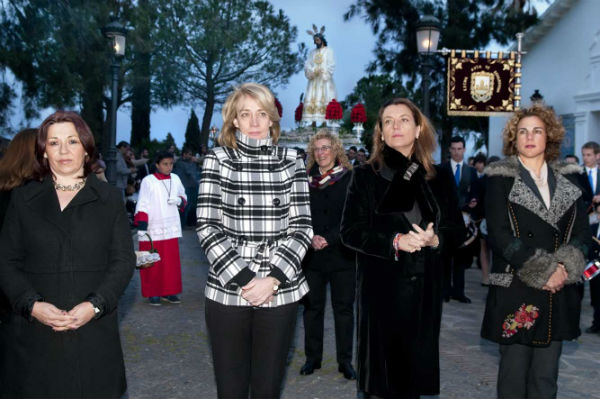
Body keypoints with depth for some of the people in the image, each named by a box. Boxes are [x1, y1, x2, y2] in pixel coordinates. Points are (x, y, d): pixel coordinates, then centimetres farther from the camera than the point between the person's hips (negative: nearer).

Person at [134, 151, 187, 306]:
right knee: (152, 263, 1)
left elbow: (184, 196, 21)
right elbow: (142, 205, -8)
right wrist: (141, 226, -15)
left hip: (171, 228, 5)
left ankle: (169, 292, 18)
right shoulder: (148, 181, -7)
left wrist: (179, 200, -2)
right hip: (152, 229, -4)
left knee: (172, 261, 7)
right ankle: (152, 293, 12)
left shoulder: (175, 179, 8)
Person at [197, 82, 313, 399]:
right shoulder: (217, 159, 1)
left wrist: (272, 279, -11)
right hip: (227, 290, -1)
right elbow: (207, 227, -5)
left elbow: (302, 227, 1)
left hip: (281, 291, 1)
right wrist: (244, 279, -13)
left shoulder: (291, 161, 4)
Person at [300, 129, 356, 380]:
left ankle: (345, 361, 15)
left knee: (343, 308, 5)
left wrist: (328, 239, -16)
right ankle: (312, 357, 22)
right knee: (312, 307, 10)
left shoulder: (350, 180, -2)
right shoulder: (306, 180, 6)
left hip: (342, 254, -2)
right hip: (312, 255, 2)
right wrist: (311, 238, -11)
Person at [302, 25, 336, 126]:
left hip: (324, 79, -4)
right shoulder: (312, 52, 17)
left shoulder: (328, 50, 5)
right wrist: (313, 71, -10)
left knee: (322, 97, -10)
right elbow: (307, 64, 8)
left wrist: (322, 71, -13)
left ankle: (320, 119, -14)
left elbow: (331, 65, -3)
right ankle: (310, 120, -9)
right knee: (311, 97, -6)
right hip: (313, 79, 4)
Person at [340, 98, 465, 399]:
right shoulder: (365, 175, 1)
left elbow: (457, 228, 9)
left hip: (424, 285, 3)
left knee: (417, 360, 7)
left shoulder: (439, 177, 9)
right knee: (381, 362, 2)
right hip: (380, 284, -2)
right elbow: (350, 231, -5)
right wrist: (395, 241, -19)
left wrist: (436, 239, -13)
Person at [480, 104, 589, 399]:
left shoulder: (568, 177, 12)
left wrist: (564, 267, -10)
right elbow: (499, 235, -9)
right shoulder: (500, 178, -1)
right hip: (515, 292, -3)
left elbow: (582, 230, 8)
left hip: (558, 294, 4)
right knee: (514, 375, 4)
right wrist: (543, 271, -14)